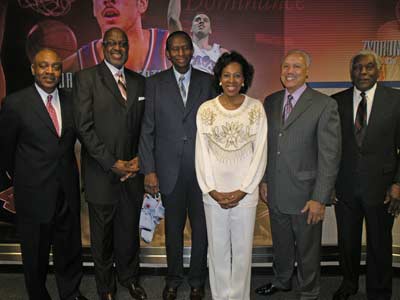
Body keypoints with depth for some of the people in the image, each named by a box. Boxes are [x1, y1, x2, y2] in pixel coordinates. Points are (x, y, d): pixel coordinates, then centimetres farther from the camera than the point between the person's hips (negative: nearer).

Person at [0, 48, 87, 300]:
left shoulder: (71, 102, 1)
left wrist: (68, 173, 7)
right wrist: (20, 177, 8)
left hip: (68, 191, 3)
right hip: (35, 192, -3)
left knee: (70, 249, 16)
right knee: (36, 254, 15)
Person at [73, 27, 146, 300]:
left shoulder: (139, 81, 10)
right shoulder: (87, 78, -4)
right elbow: (84, 128, -11)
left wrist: (139, 159, -4)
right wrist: (113, 163, -14)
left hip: (132, 171, 3)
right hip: (101, 173, -3)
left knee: (130, 230, 15)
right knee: (102, 234, 12)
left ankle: (130, 278, 39)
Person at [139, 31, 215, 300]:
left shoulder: (208, 82, 4)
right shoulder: (155, 83, 3)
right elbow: (147, 130, 1)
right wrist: (149, 169, -4)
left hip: (202, 169, 1)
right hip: (170, 170, 0)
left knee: (201, 227, 11)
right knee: (173, 228, 13)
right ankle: (174, 278, 35)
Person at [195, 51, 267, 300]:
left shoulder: (256, 108, -1)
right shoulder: (206, 109, 1)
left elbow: (260, 152, -2)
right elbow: (202, 153, 0)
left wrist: (243, 190, -8)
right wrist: (211, 190, -7)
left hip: (245, 192, 0)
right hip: (214, 193, 1)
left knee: (242, 250, 10)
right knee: (218, 249, 12)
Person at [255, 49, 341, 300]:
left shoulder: (324, 105, -11)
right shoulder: (271, 102, 5)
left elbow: (330, 155, -13)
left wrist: (320, 198, -16)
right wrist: (263, 179, 6)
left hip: (305, 194, -4)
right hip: (275, 192, 4)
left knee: (307, 249, 14)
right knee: (281, 244, 22)